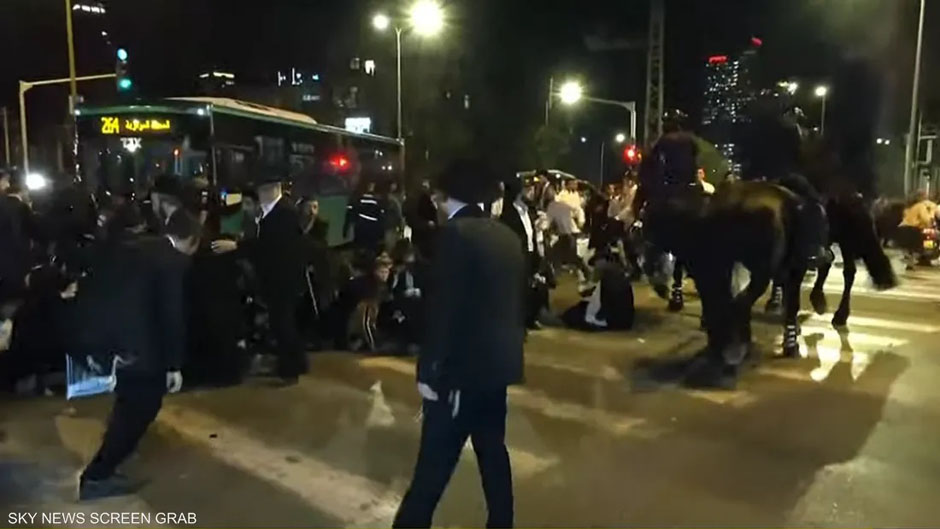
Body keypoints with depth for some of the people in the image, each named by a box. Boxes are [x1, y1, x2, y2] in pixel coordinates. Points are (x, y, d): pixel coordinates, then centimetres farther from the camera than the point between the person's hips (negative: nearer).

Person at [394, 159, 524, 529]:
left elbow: (443, 308, -18)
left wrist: (429, 370, -13)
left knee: (436, 459, 0)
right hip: (498, 362, 8)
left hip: (464, 365, -8)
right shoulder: (507, 236, 8)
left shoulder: (456, 234, -14)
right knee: (493, 449, 18)